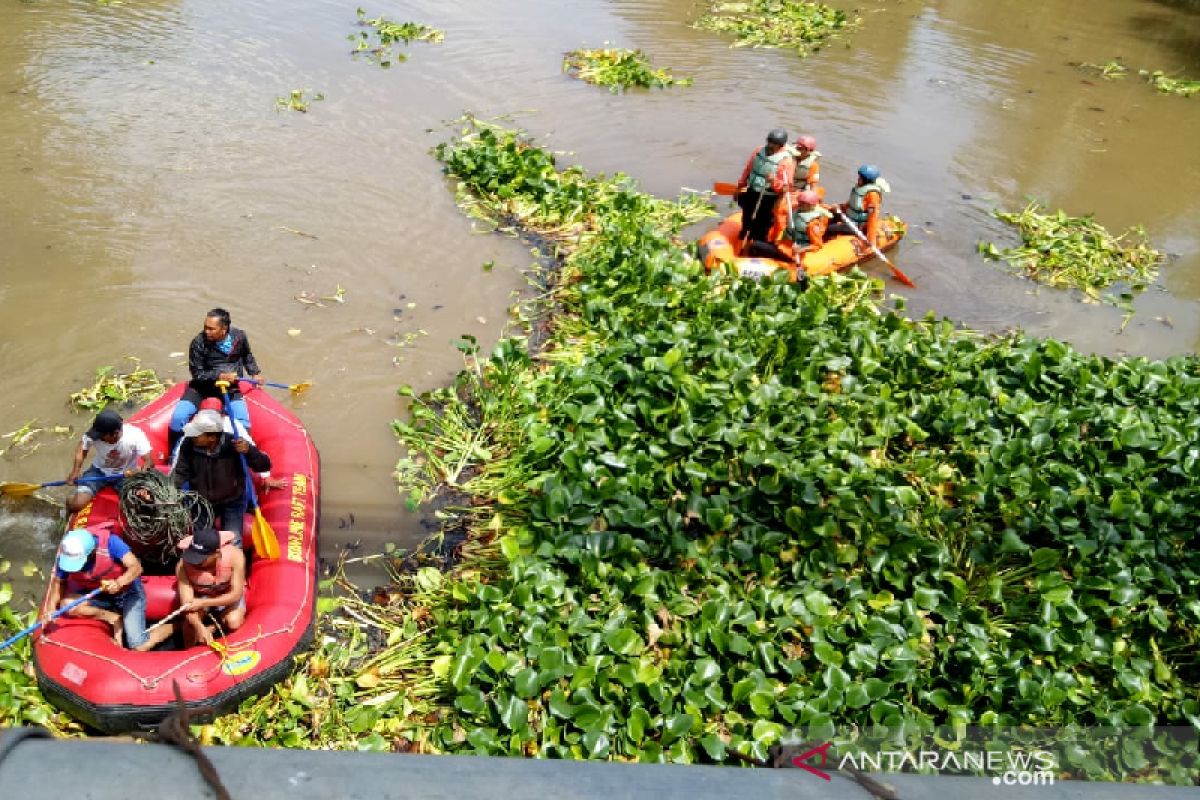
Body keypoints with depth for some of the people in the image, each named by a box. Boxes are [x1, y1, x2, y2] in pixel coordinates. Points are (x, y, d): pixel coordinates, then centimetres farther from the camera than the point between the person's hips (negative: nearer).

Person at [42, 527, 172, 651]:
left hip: (128, 591, -5)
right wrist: (51, 607, -22)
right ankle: (114, 619, -7)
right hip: (97, 594, 5)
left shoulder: (108, 541, -31)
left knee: (140, 647, -15)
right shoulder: (66, 553, -20)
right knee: (67, 604, -25)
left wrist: (119, 583, -52)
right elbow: (59, 581, -7)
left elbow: (136, 567, -34)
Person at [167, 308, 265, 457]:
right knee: (178, 417, -18)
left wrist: (255, 373, 6)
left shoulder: (239, 336, -10)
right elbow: (197, 374, -13)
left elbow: (247, 355, 14)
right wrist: (220, 376, -26)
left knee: (243, 424, -19)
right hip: (202, 385, -1)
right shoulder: (198, 343, -19)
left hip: (231, 387, 1)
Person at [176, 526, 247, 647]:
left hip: (229, 595, 0)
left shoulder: (235, 556, -34)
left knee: (233, 622, -26)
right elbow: (186, 603, -33)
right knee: (191, 621, -27)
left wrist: (203, 603, -38)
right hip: (200, 595, 0)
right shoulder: (184, 565, -32)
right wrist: (199, 627, -50)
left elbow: (236, 595, -28)